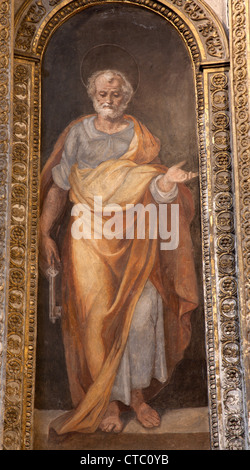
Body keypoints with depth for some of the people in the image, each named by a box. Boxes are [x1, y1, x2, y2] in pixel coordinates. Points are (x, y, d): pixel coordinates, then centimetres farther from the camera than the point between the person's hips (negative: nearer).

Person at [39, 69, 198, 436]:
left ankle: (137, 393, 13)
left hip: (135, 238, 1)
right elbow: (58, 186, 7)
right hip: (89, 238, 0)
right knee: (97, 316, -3)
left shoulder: (142, 139, 9)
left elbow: (152, 191, 3)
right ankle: (108, 401, 10)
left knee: (142, 313, -5)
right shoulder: (77, 134, 8)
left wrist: (168, 181, -21)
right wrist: (45, 233, 0)